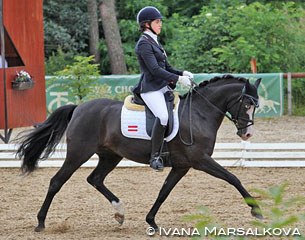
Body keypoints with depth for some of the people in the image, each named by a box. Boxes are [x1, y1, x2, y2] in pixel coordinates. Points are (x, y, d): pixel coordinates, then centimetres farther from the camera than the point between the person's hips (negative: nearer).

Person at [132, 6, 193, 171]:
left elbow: (167, 68, 22)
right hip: (151, 89, -10)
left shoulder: (154, 42, 20)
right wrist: (178, 79, -20)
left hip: (162, 87, 10)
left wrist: (182, 73, 4)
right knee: (163, 116, -30)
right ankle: (155, 156, -26)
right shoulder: (144, 44, -9)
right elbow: (155, 70, -18)